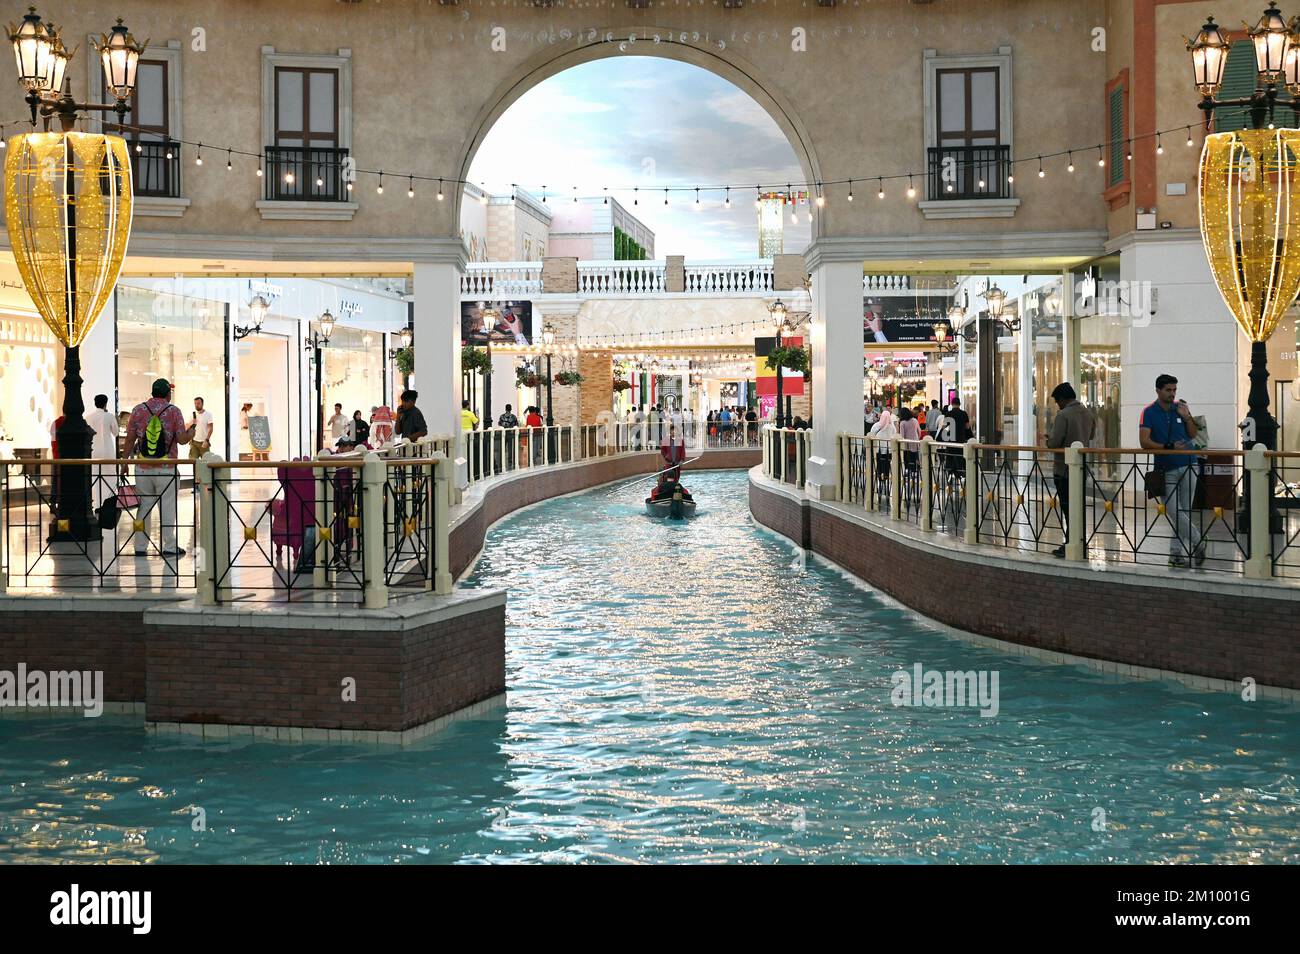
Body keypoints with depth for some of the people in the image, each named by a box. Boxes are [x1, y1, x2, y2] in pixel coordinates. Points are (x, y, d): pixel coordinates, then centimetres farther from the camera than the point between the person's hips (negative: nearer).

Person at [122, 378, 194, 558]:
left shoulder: (138, 410, 3)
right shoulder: (173, 411, -3)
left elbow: (130, 439, 3)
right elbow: (182, 439, -5)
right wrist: (192, 431, 16)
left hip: (143, 467, 3)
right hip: (166, 468, -2)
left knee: (144, 506, 8)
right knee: (167, 506, 3)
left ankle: (140, 547, 10)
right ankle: (169, 547, 5)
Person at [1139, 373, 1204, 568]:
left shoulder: (1180, 407, 6)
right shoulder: (1149, 412, -4)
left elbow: (1192, 435, 13)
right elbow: (1144, 442, -11)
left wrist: (1187, 417, -5)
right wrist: (1169, 447, -21)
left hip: (1187, 465, 3)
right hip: (1166, 469, -3)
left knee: (1184, 512, 3)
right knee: (1173, 510, -12)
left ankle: (1176, 553, 9)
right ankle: (1198, 543, 4)